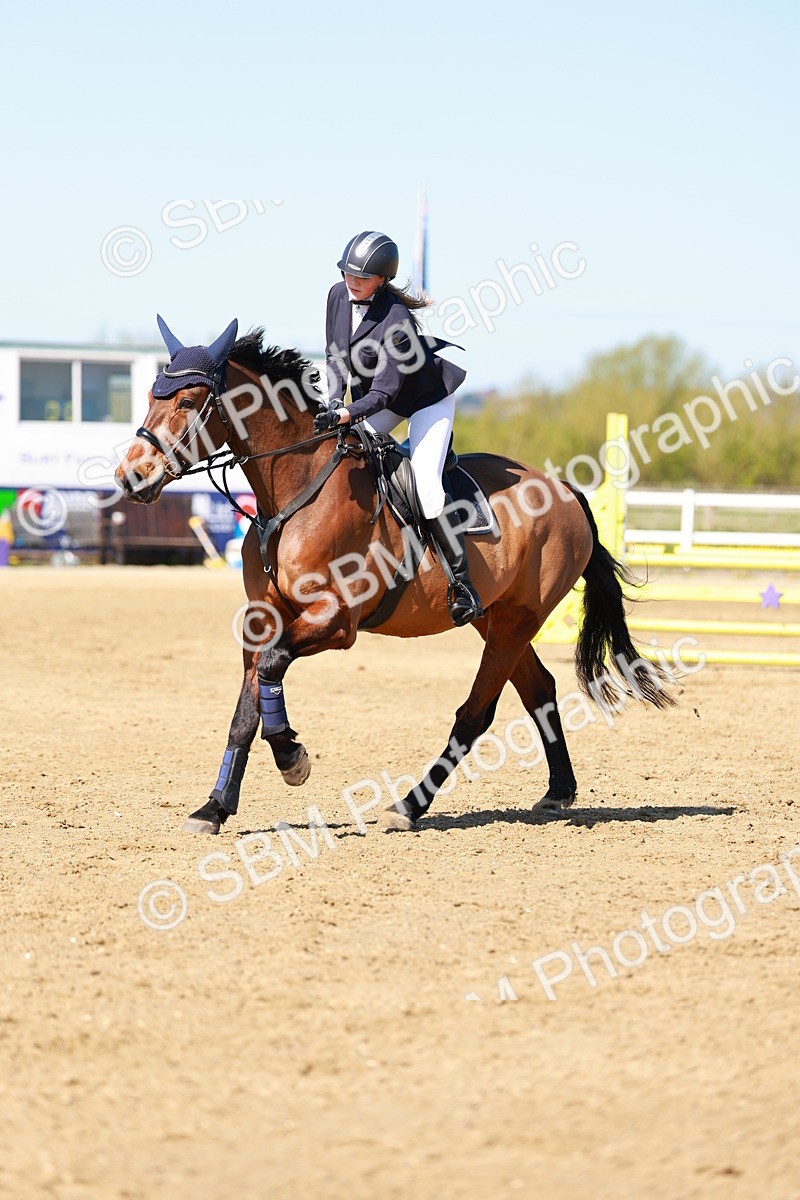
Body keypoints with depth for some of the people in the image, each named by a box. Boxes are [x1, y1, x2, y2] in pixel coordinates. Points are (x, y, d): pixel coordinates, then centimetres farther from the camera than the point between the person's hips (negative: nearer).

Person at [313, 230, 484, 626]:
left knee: (426, 483, -20)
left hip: (427, 397, -8)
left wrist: (347, 414, -45)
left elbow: (385, 389, -32)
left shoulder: (397, 318, -32)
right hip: (374, 395, 8)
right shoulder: (338, 296, -11)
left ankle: (463, 582, -17)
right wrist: (334, 402, -15)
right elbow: (335, 357, 0)